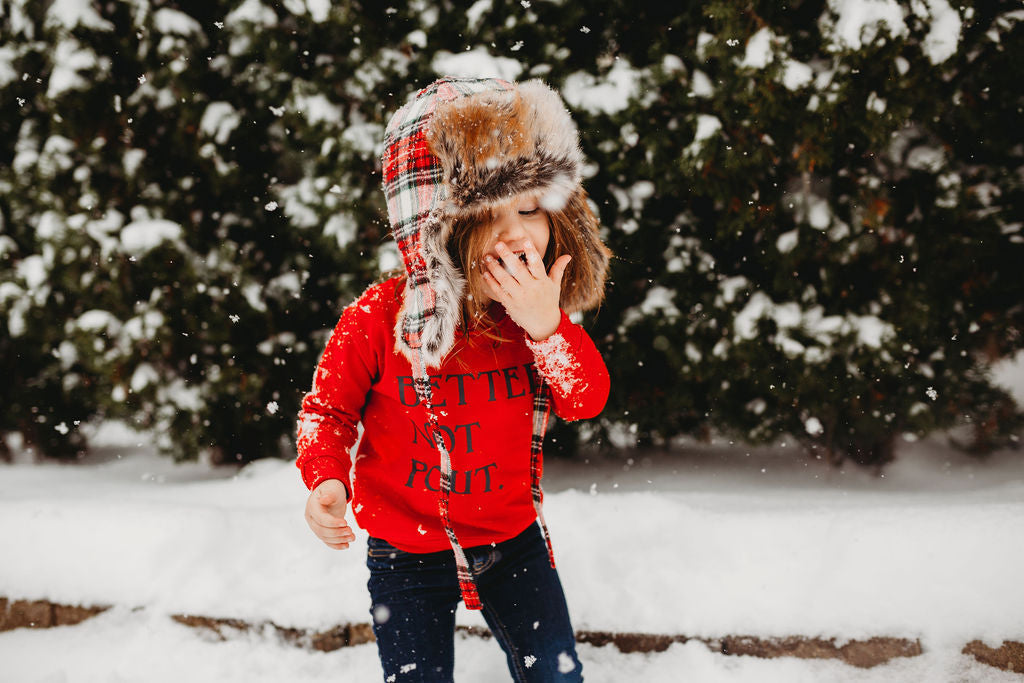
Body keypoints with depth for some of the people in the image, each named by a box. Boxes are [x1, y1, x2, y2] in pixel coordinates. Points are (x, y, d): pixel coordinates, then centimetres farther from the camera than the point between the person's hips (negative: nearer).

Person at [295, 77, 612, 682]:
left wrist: (546, 325, -31)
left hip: (513, 538, 3)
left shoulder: (537, 308, -9)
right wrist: (326, 478, -26)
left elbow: (588, 400, -15)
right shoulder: (380, 319, -20)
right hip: (408, 552, -3)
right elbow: (328, 408, -7)